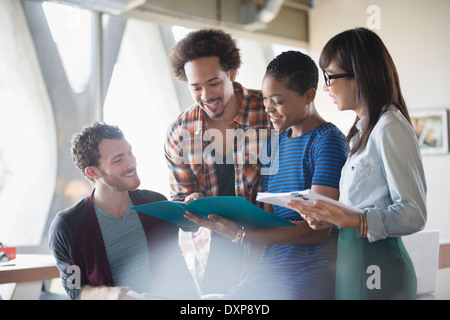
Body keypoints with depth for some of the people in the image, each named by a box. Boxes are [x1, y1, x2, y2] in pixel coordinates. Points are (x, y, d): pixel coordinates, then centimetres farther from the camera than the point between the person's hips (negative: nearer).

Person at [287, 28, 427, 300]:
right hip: (351, 263, 9)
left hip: (376, 270, -9)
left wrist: (349, 221, -28)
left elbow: (414, 214, -19)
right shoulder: (363, 129, 14)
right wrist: (329, 216, 4)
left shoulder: (390, 129, -15)